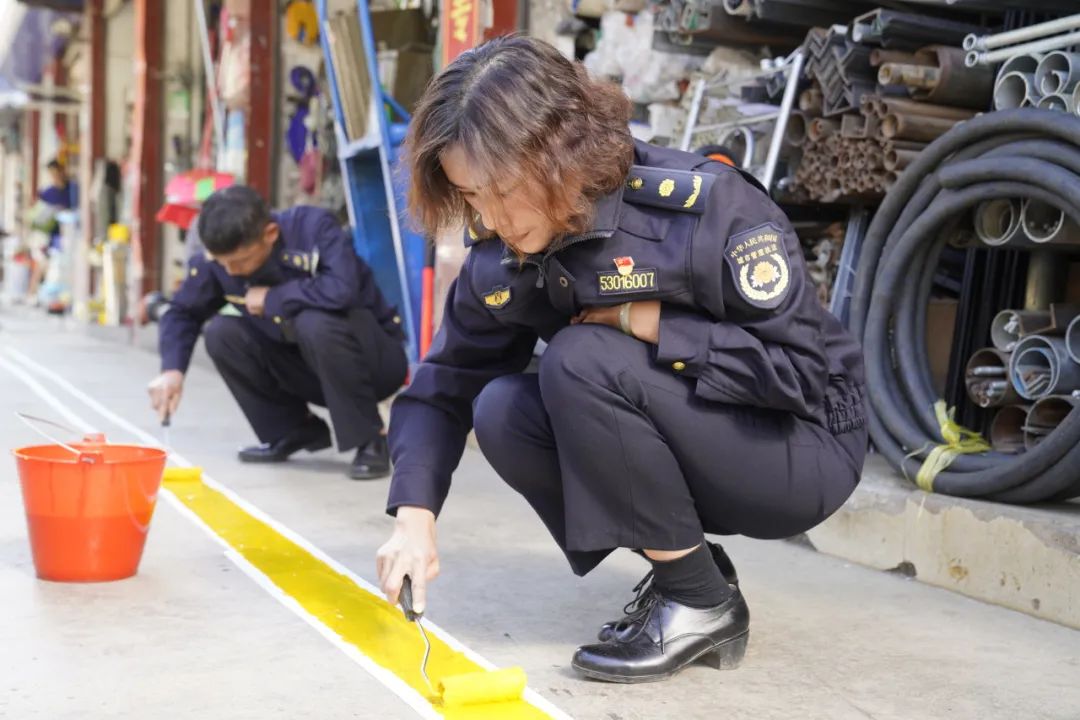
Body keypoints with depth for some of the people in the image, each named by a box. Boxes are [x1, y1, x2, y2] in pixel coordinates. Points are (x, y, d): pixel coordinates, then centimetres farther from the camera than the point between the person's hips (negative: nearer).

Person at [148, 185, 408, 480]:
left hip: (376, 359, -5)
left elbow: (342, 291, -41)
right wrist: (172, 369, -16)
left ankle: (370, 441, -16)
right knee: (221, 333, -12)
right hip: (307, 366, 6)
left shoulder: (315, 227, -24)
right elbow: (183, 311, 2)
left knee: (315, 323, -35)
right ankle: (295, 431, 6)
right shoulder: (215, 257, -10)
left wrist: (271, 299, -26)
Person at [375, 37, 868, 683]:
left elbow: (800, 369, -26)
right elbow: (443, 386, -2)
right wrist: (416, 516, -16)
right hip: (688, 453, 6)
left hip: (804, 449, -6)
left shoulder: (703, 204, -26)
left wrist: (643, 321, -25)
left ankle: (703, 603, -12)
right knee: (501, 411, -15)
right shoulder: (502, 261, -8)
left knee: (583, 361, -27)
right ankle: (679, 566, 1)